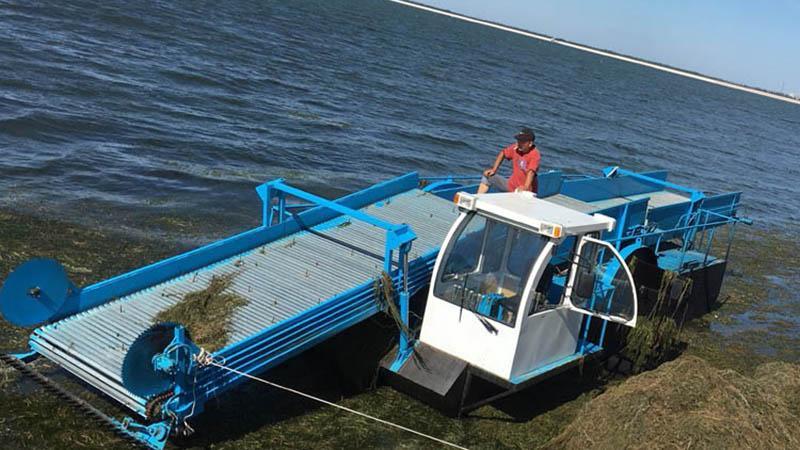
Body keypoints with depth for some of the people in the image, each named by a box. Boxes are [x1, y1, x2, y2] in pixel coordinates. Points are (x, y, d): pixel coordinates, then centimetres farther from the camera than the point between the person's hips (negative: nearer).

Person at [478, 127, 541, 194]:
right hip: (511, 185, 7)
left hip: (525, 191, -7)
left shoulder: (535, 154, -21)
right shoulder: (515, 148, -3)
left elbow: (531, 172, -36)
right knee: (488, 176, 5)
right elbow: (502, 153, 15)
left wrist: (526, 187, -51)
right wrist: (494, 169, 8)